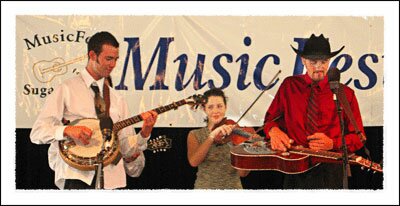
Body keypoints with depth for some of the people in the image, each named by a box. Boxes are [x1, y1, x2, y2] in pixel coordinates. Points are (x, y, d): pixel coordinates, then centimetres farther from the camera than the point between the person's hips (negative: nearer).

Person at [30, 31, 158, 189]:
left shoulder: (117, 99, 16)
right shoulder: (67, 90, 4)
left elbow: (126, 147, 14)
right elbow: (37, 132, -3)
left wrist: (144, 134, -4)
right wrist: (67, 130, -19)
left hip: (111, 177, 3)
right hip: (76, 174, -3)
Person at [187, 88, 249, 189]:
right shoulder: (195, 135, 5)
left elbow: (242, 173, -5)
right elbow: (193, 161, -13)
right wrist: (212, 136, -19)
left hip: (233, 186, 1)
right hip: (205, 186, -1)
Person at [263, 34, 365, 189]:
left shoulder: (345, 94, 4)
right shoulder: (289, 86, 10)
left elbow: (358, 138, 8)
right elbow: (270, 118, 16)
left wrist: (332, 143, -10)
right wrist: (274, 131, -7)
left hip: (330, 166, -1)